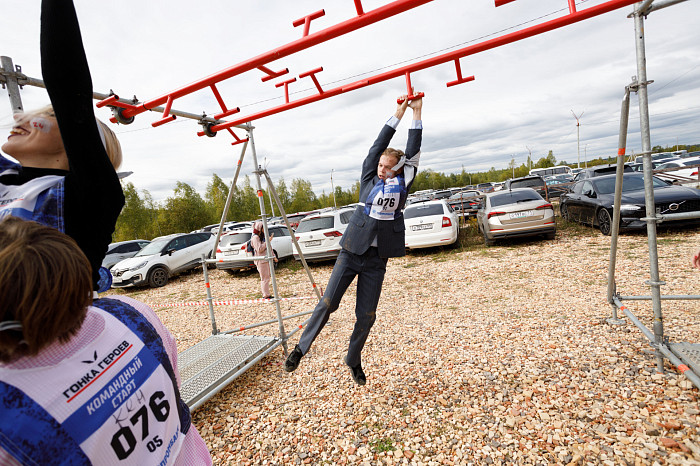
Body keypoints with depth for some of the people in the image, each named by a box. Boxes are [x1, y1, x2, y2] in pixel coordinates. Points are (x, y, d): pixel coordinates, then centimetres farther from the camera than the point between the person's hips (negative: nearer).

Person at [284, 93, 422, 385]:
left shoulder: (402, 183, 6)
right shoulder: (369, 179, 5)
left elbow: (413, 152, 1)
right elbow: (378, 146, 3)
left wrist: (416, 114, 3)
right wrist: (397, 115, 7)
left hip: (377, 259, 1)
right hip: (352, 251, 0)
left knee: (366, 315, 6)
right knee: (328, 303, -1)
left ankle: (353, 361, 29)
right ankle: (301, 348, 19)